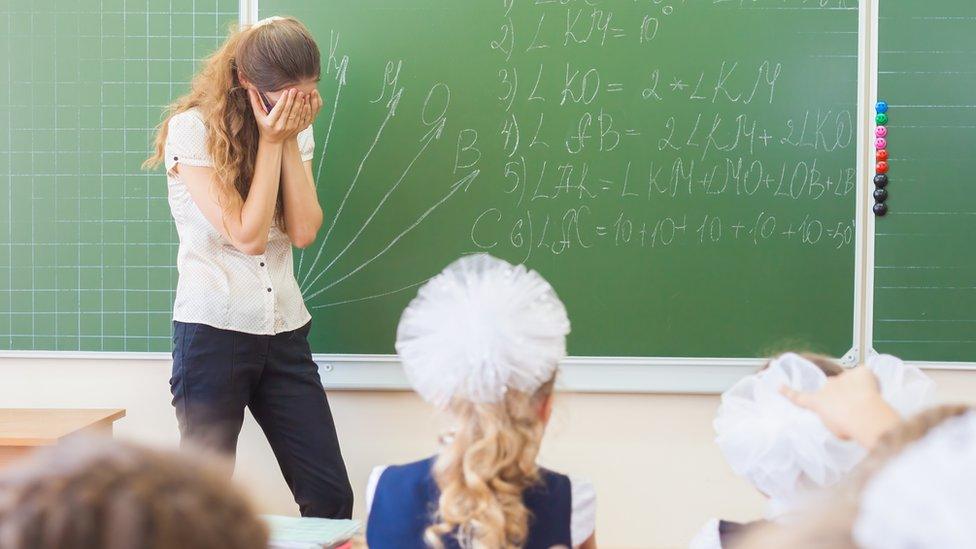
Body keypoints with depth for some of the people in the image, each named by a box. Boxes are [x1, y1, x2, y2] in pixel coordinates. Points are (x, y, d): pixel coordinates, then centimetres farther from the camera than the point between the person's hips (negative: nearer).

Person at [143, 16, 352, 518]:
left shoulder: (296, 129, 8)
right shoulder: (193, 128, -9)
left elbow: (303, 231, -4)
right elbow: (247, 235, -15)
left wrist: (292, 139, -7)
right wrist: (272, 140, -12)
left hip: (284, 330, 5)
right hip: (213, 329, -5)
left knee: (330, 495, 1)